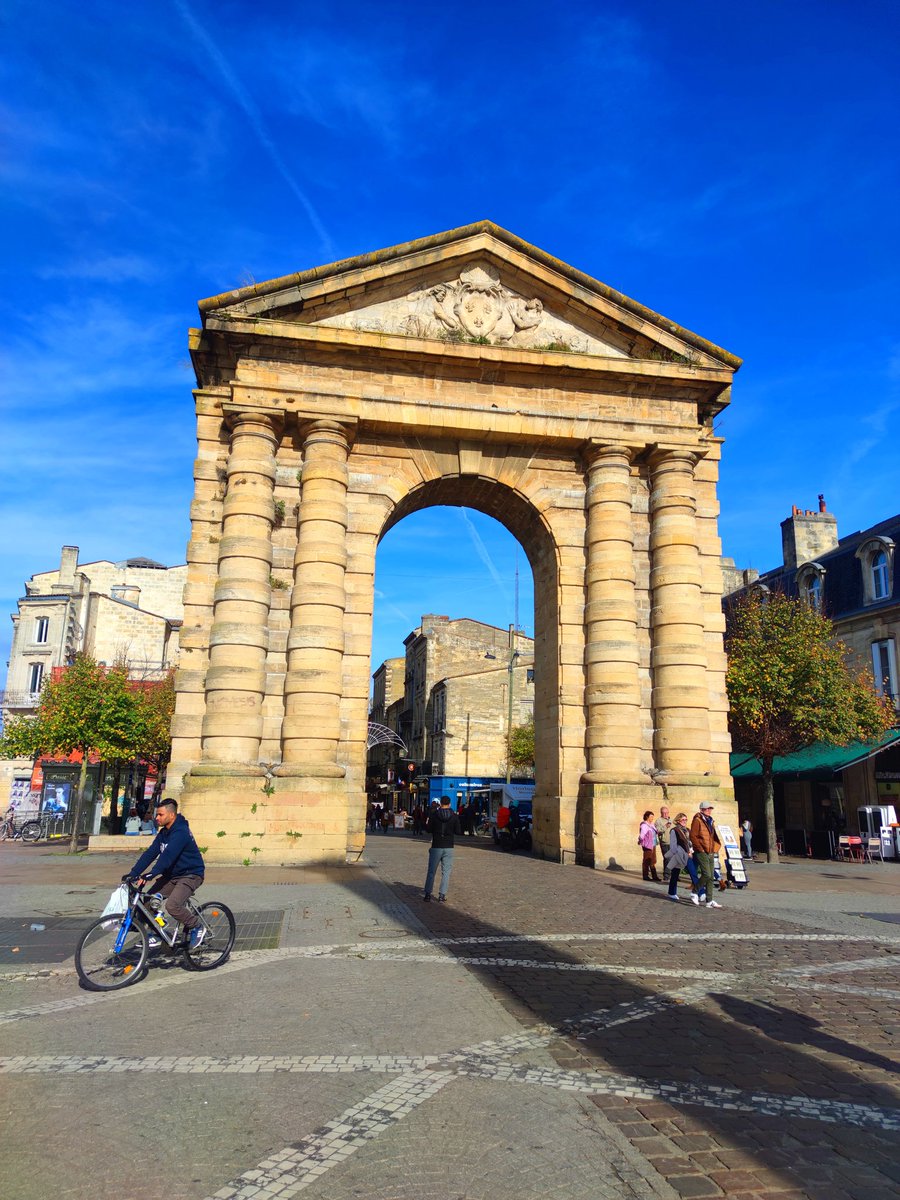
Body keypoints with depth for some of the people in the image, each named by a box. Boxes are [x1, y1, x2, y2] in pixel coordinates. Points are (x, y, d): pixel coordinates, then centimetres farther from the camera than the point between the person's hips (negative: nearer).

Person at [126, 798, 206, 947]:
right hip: (172, 874, 9)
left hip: (190, 875, -9)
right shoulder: (164, 832, 6)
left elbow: (167, 856, -33)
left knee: (172, 905, -26)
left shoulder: (180, 832, -23)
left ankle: (196, 928, -3)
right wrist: (134, 873, -9)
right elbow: (150, 853, 0)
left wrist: (150, 875, -40)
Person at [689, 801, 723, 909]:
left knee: (711, 877, 6)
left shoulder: (711, 821, 18)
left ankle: (709, 901, 9)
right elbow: (693, 836, -14)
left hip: (711, 853, 8)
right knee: (706, 875, -15)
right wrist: (701, 848, -16)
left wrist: (716, 847, 13)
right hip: (702, 852, -8)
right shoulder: (697, 820, -8)